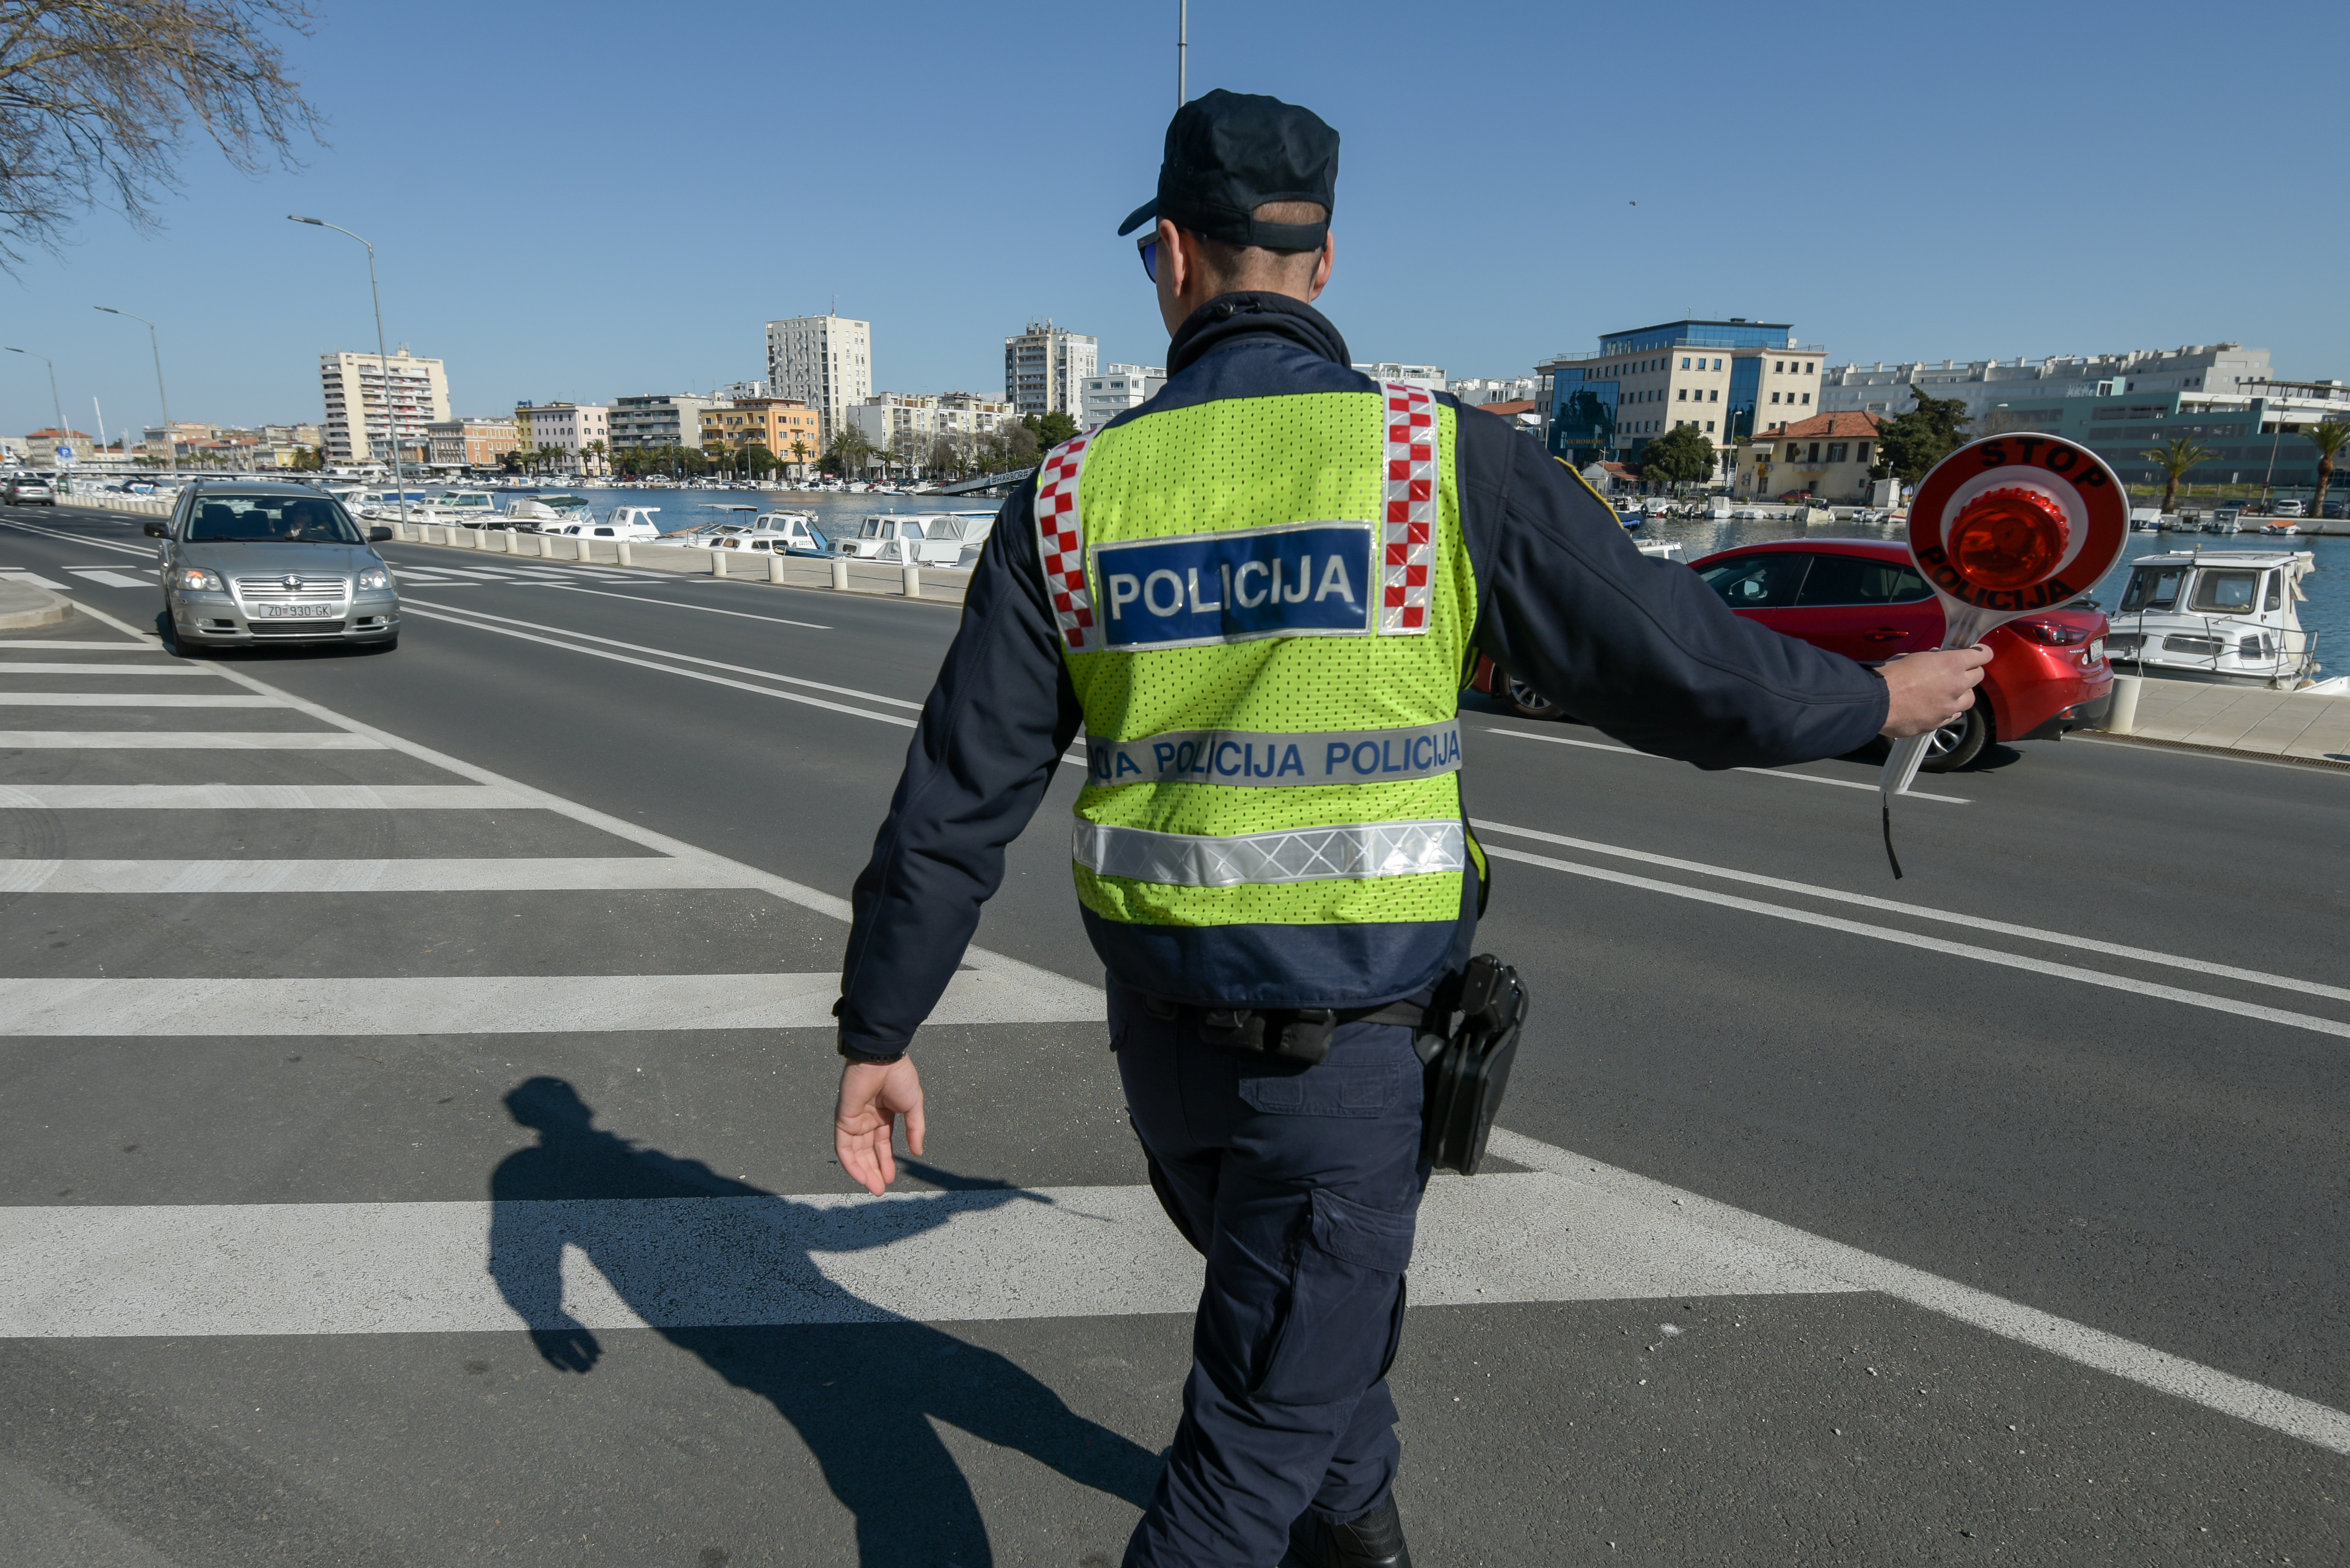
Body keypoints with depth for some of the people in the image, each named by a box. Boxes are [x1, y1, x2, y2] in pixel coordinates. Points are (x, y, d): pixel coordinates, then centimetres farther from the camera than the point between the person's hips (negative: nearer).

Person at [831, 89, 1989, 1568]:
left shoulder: (1076, 493, -4)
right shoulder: (1446, 458, -13)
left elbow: (956, 800, -3)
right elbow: (1684, 671, -7)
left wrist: (877, 1033, 8)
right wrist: (1875, 701, 15)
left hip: (1164, 1030, 5)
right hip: (1339, 1053, -4)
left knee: (1317, 1292, 33)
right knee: (1255, 1445, 14)